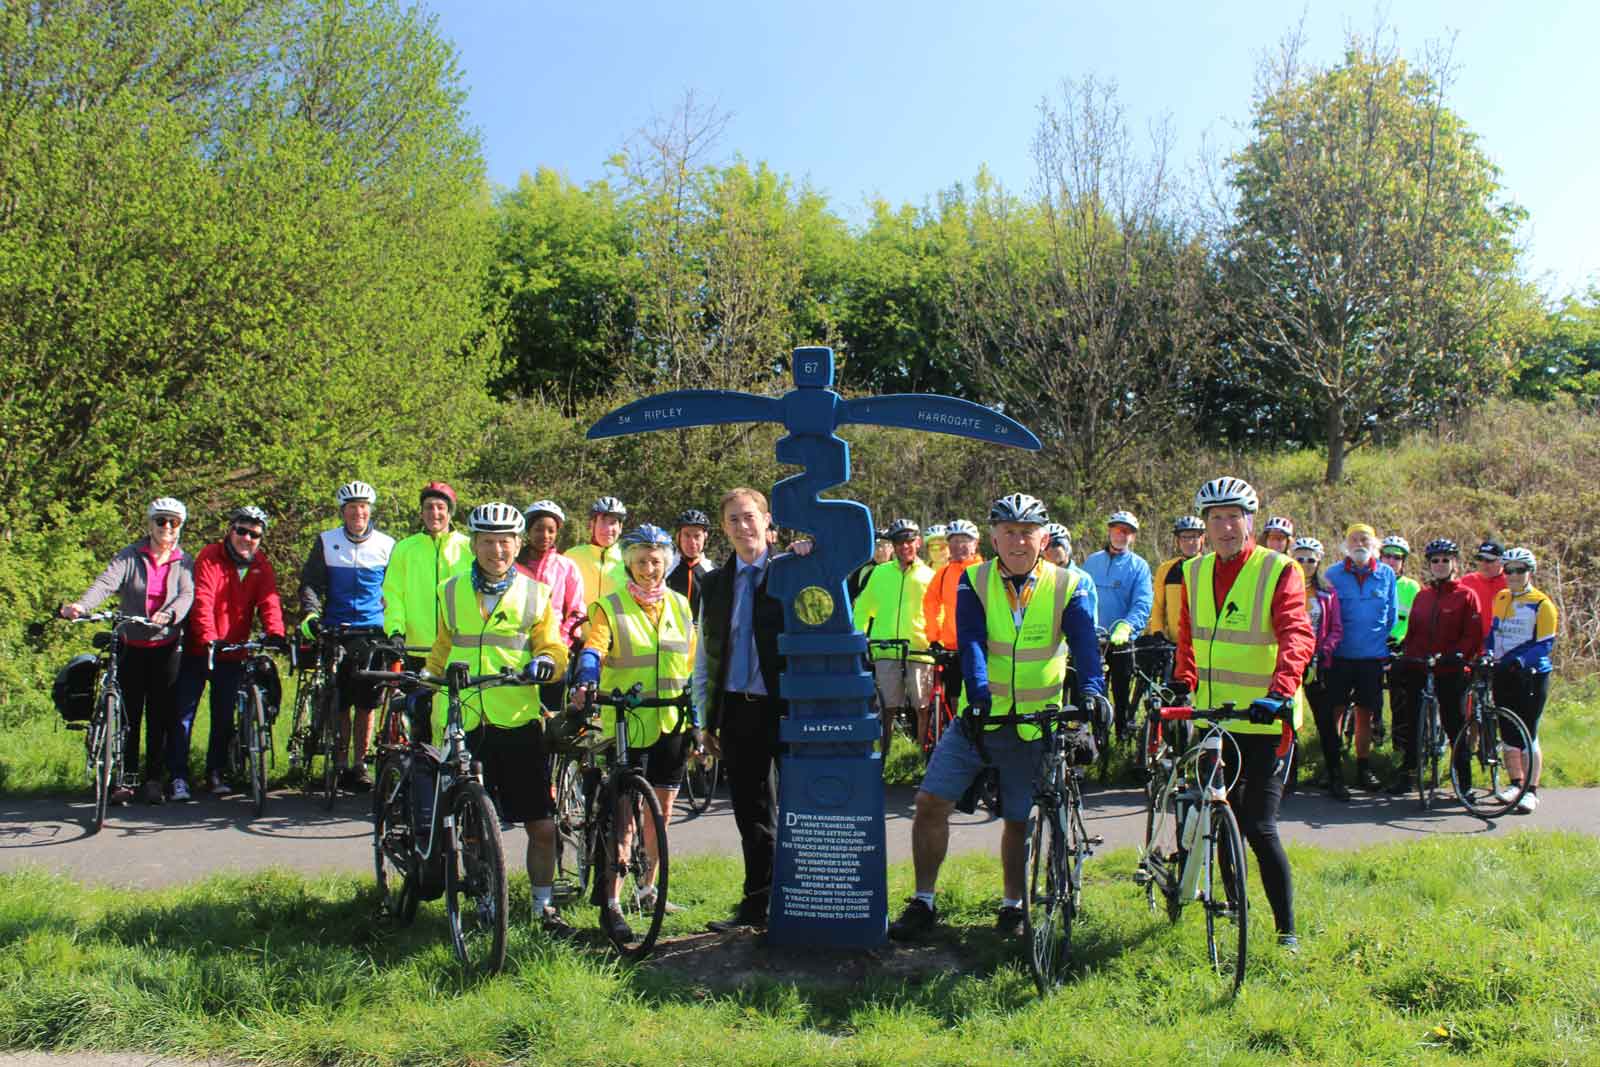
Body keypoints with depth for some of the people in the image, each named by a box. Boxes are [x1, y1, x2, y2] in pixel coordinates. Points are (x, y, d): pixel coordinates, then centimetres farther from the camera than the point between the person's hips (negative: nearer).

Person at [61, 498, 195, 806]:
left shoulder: (183, 562, 6)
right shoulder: (130, 557, 2)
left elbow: (187, 595, -11)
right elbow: (105, 583, -15)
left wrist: (168, 614, -34)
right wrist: (81, 606, -35)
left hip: (165, 648, 1)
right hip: (131, 646, -1)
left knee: (160, 717, 4)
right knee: (127, 714, 1)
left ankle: (154, 780, 13)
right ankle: (124, 780, 9)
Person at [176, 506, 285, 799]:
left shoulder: (262, 566, 3)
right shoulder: (210, 557, -9)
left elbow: (269, 602, -10)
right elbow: (203, 600, -21)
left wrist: (275, 633, -28)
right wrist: (208, 639, -34)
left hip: (232, 653, 3)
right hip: (198, 649, -3)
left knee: (224, 716, 8)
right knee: (184, 712, 0)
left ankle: (215, 772, 22)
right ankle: (178, 775, 7)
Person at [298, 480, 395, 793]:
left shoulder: (387, 545, 7)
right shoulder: (326, 542, 6)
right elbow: (310, 582, 4)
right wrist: (310, 613, -13)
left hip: (372, 631, 0)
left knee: (365, 704, 1)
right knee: (339, 704, 2)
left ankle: (359, 765, 10)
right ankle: (340, 764, 12)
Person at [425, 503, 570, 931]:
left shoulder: (535, 594, 8)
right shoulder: (450, 593, 11)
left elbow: (553, 647, 2)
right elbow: (440, 656, 21)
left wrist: (546, 661, -18)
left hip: (519, 723, -1)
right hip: (463, 725, 1)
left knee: (542, 825, 0)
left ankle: (544, 907, 16)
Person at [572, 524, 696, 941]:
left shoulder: (680, 605, 11)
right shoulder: (610, 607, -1)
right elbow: (593, 648, -17)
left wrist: (697, 719, 13)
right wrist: (586, 682, -38)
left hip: (672, 724, 4)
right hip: (628, 724, -4)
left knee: (661, 812, 12)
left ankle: (648, 890, 29)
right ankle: (611, 905, -3)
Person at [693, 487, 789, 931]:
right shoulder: (714, 584, 10)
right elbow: (704, 657, 12)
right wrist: (705, 719, 9)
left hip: (786, 707, -4)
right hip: (737, 710, 4)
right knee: (752, 814, 12)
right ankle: (757, 904, 24)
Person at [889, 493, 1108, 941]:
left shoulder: (1067, 587, -3)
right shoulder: (974, 581, -2)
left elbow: (1085, 643, -15)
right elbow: (971, 641, -15)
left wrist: (1093, 690, -34)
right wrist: (978, 691, -31)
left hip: (1034, 725, -1)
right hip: (979, 714, 1)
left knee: (1018, 819, 8)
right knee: (931, 802, -6)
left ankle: (1012, 906, 29)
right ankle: (923, 903, 8)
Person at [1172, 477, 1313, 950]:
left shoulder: (1279, 571, -7)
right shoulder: (1195, 572, 9)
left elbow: (1297, 635, -20)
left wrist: (1280, 690, -35)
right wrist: (1181, 681, 4)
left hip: (1264, 722, -5)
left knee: (1258, 828, -7)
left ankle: (1287, 930, 7)